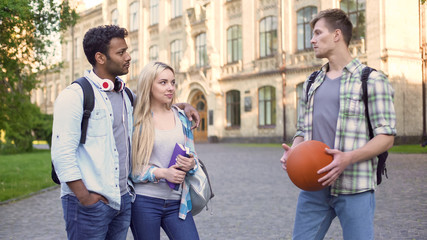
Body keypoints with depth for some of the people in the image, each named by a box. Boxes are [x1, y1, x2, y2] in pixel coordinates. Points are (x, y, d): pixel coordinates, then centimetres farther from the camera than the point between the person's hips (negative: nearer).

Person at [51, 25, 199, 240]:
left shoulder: (126, 95, 12)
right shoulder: (75, 96, -9)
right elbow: (62, 154, -14)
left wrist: (182, 106, 16)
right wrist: (84, 198, -16)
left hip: (123, 199, 7)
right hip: (90, 203, -6)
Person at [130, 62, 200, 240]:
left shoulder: (181, 118, 10)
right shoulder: (136, 121, -4)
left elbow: (193, 155, 16)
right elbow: (129, 166, -7)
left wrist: (191, 164, -7)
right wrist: (162, 173, -16)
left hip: (176, 202, 4)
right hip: (144, 201, -3)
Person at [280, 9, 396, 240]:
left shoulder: (371, 80, -1)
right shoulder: (311, 84, 17)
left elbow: (386, 136, -6)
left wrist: (348, 158, -22)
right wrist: (292, 151, -3)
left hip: (354, 187, -5)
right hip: (313, 185, 5)